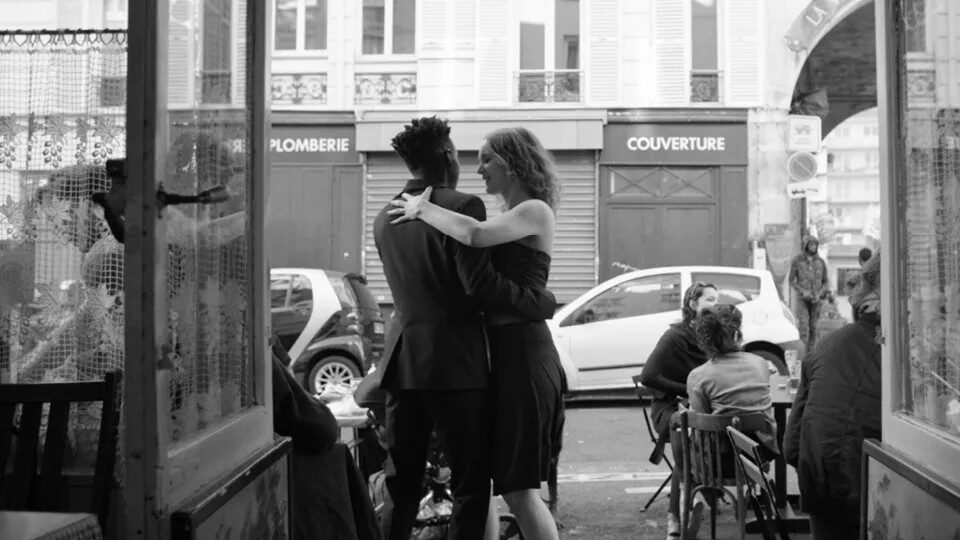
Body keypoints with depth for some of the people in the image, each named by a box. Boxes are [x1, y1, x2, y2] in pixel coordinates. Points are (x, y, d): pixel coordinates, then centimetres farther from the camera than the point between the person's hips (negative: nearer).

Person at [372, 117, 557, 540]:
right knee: (470, 486, 3)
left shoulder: (385, 217, 13)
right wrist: (539, 302, -7)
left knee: (401, 488, 13)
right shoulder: (462, 206, -10)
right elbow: (479, 283, -18)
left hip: (402, 363, 7)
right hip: (454, 363, -6)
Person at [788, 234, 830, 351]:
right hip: (802, 299, -2)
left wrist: (820, 294, -6)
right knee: (804, 325, -12)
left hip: (816, 299, 3)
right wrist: (803, 291, -12)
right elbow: (792, 280, 1)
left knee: (813, 327, 5)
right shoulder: (797, 261, -1)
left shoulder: (821, 261, 6)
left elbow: (825, 281, 11)